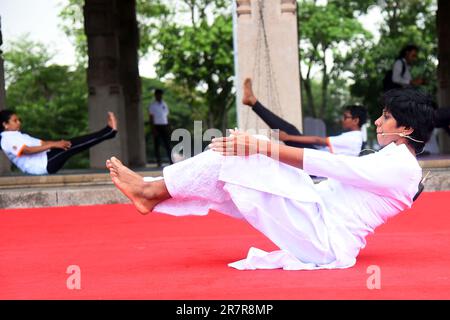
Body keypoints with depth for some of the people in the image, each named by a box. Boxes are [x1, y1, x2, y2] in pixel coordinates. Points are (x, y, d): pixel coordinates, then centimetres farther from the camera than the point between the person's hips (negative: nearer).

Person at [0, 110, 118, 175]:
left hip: (45, 161, 9)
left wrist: (57, 143, -1)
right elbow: (28, 150, -22)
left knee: (70, 143, -6)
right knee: (71, 146, -18)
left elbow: (41, 143, 17)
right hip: (43, 165, -9)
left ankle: (108, 131, -9)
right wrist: (53, 145, -26)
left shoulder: (19, 136, 25)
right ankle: (109, 131, -17)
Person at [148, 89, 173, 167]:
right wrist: (153, 129, -13)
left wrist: (168, 128, 9)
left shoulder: (164, 104, 13)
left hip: (164, 126, 4)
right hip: (156, 126, -4)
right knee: (157, 144, 0)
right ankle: (159, 161, 3)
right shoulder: (152, 106, -1)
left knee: (167, 144, 0)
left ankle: (171, 160, -3)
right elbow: (151, 118, -5)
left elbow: (166, 115, 15)